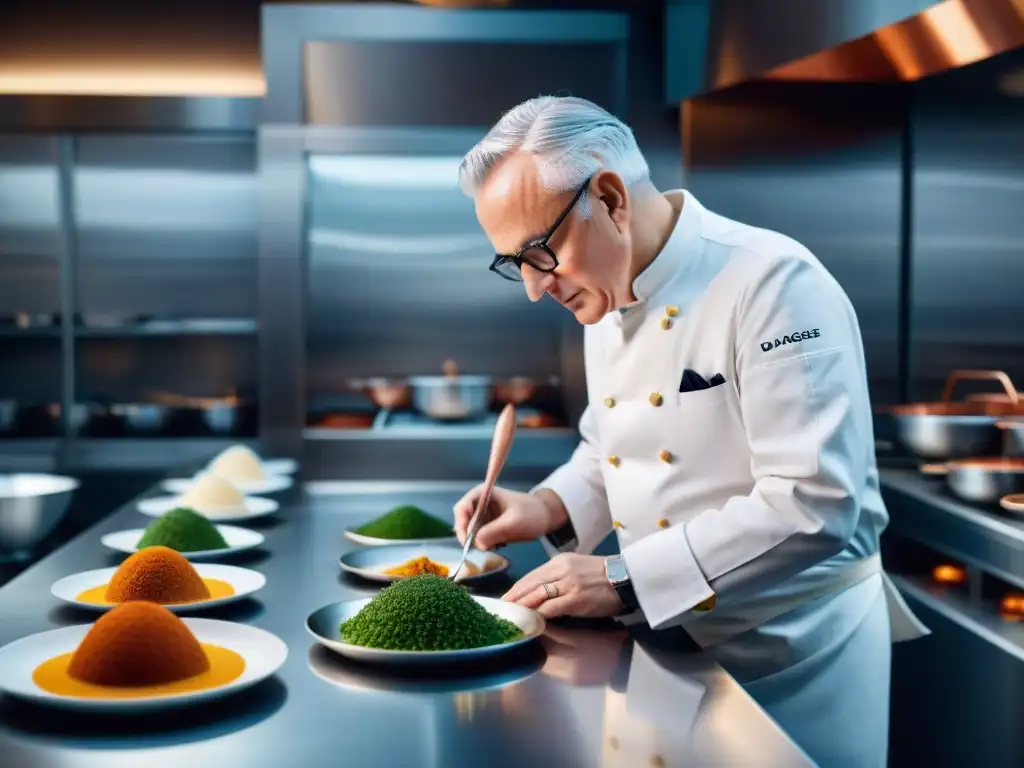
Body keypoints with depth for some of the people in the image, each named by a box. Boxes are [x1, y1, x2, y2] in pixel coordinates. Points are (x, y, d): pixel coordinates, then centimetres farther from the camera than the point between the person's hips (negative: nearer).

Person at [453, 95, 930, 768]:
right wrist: (551, 508, -3)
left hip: (798, 657, -7)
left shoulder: (774, 284, -22)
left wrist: (625, 579, -26)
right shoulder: (607, 300, 4)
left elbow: (814, 504, -29)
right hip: (674, 646, 7)